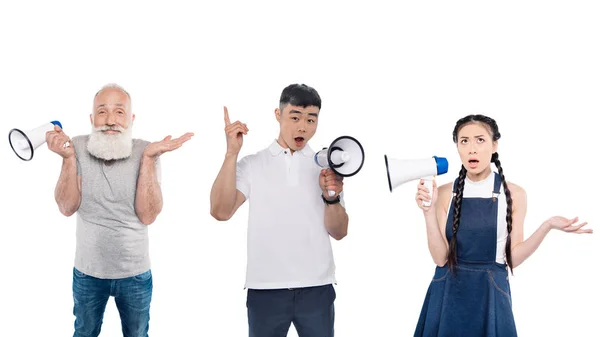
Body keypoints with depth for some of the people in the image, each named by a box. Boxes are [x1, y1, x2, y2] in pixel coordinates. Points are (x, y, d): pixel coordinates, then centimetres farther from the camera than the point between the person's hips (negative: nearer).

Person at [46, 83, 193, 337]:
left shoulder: (145, 151, -12)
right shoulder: (78, 147, -10)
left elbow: (147, 216, -19)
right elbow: (67, 207, -14)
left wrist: (148, 158, -25)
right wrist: (68, 157, -24)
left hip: (135, 273, -1)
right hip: (87, 271, 1)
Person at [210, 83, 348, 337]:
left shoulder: (326, 166, 6)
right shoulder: (251, 165, 2)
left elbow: (339, 232, 2)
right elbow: (220, 211, -12)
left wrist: (331, 197, -17)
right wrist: (231, 153, -17)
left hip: (316, 289, 1)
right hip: (265, 289, -1)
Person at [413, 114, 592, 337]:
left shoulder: (513, 194, -3)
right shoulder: (445, 193, -3)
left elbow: (512, 258, -5)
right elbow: (441, 258, -8)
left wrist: (548, 226, -15)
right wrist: (429, 211, -18)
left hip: (490, 295, 0)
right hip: (448, 294, 1)